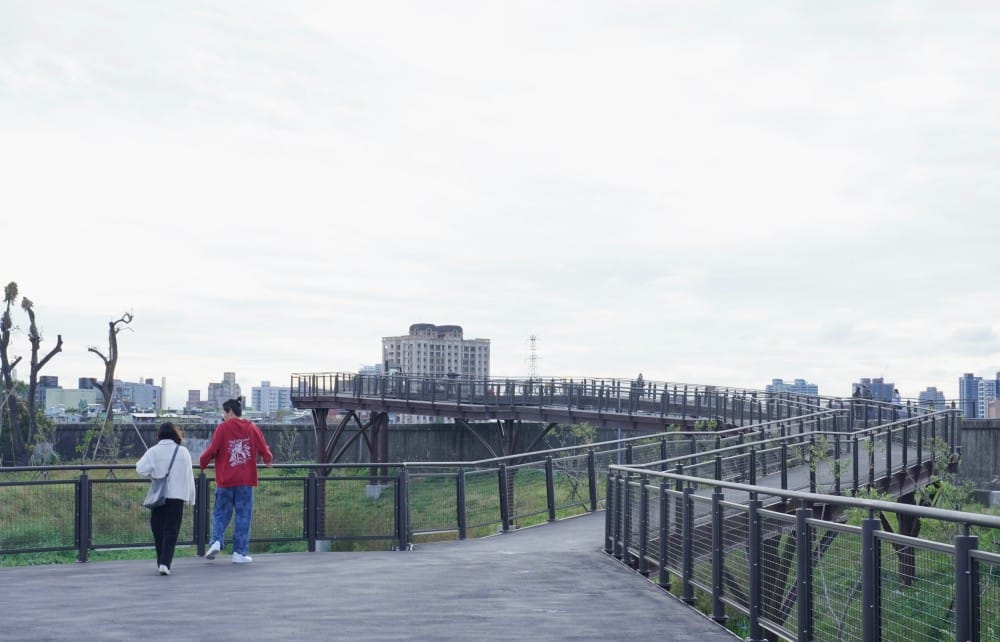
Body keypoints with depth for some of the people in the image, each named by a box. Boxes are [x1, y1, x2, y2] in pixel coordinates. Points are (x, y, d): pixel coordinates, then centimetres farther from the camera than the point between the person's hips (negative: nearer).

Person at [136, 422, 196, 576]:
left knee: (158, 529, 15)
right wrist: (191, 498, 13)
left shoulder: (154, 451, -3)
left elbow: (141, 468, -12)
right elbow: (189, 476, 6)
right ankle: (165, 563, -14)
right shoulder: (183, 451, 2)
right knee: (171, 531, 0)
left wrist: (153, 473, 10)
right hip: (177, 496, 0)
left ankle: (161, 562, 21)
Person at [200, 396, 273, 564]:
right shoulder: (252, 428, 3)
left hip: (225, 481, -1)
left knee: (220, 513, 13)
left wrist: (203, 462, 9)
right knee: (243, 516, 6)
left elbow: (212, 450, -10)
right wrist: (268, 459, 26)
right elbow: (263, 449, 5)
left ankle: (216, 541, -7)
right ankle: (240, 553, 4)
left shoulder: (223, 428, -4)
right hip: (246, 481, 1)